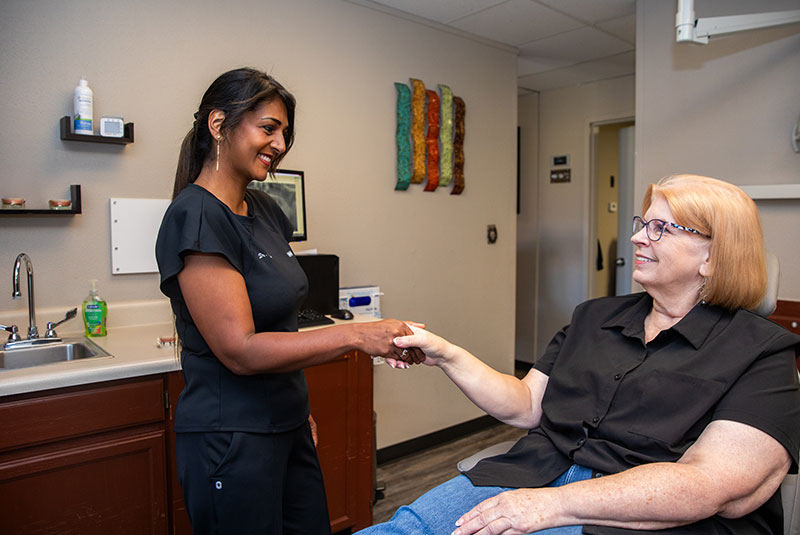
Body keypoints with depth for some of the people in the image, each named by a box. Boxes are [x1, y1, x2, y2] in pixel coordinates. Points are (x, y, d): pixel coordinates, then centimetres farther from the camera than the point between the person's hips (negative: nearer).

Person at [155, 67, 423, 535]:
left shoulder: (263, 208, 7)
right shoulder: (195, 216, -18)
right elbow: (240, 350, -22)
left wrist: (297, 405, 15)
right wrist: (356, 335, -25)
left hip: (285, 423, 8)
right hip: (232, 437, -7)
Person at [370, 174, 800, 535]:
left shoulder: (762, 352, -1)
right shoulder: (595, 316, 17)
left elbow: (716, 485, -15)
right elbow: (527, 404, 14)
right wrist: (446, 356, 0)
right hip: (536, 477, 5)